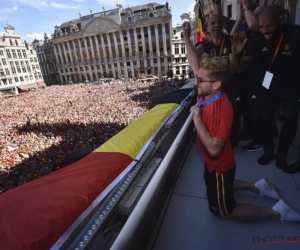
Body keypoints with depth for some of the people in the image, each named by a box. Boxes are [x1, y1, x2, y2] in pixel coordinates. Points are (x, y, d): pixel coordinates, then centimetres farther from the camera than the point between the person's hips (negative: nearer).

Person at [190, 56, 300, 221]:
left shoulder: (219, 109, -38)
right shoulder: (207, 94, -11)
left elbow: (214, 149, -39)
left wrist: (197, 119, -37)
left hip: (219, 166, -9)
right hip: (213, 163, 9)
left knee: (222, 211, 17)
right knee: (213, 187, 38)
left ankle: (277, 212, 23)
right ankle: (256, 186, 39)